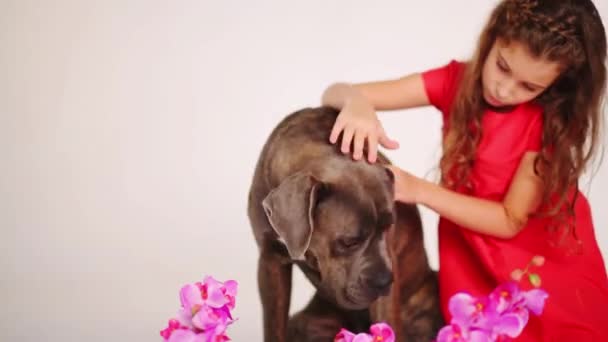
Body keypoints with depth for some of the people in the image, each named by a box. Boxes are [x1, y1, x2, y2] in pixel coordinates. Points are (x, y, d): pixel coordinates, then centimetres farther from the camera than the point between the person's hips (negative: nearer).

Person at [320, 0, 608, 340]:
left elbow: (511, 220, -20)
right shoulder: (456, 80, -13)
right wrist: (356, 103, -41)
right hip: (469, 244, 2)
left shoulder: (551, 118, -20)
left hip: (549, 256, -1)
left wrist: (419, 190, -31)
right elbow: (335, 94, -15)